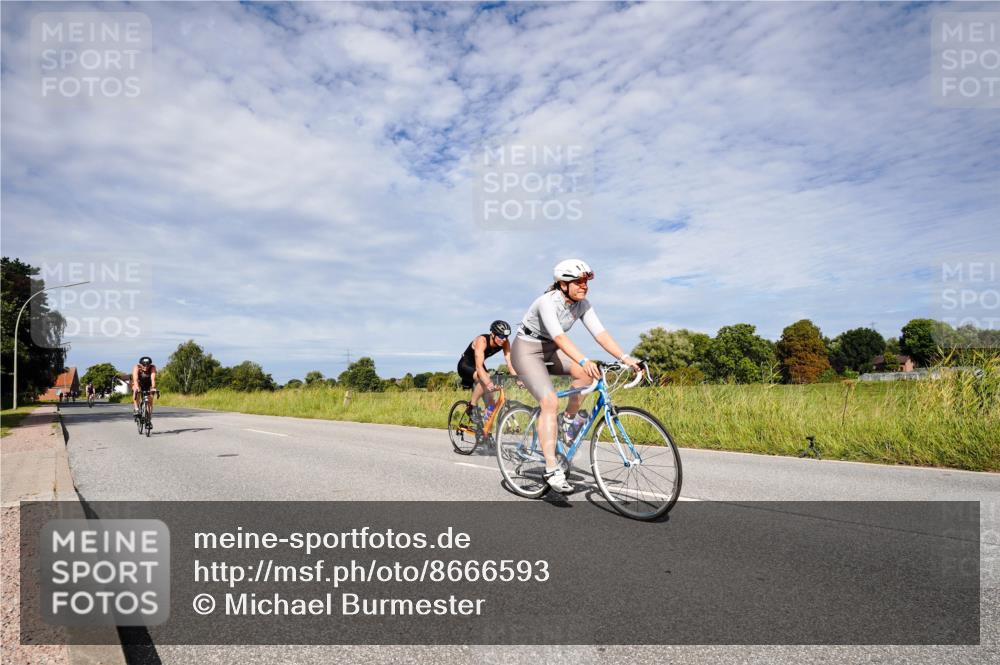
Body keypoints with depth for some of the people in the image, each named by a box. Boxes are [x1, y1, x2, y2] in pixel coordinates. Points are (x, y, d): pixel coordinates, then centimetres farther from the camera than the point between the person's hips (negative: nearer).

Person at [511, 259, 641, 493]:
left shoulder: (582, 305, -7)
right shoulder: (548, 302, -28)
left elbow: (600, 333, -16)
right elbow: (559, 337, -42)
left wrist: (625, 357, -29)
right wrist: (584, 360, -56)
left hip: (550, 350, 7)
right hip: (526, 351, -7)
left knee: (586, 372, -21)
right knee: (550, 402, -24)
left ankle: (568, 421, 1)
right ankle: (551, 470, -21)